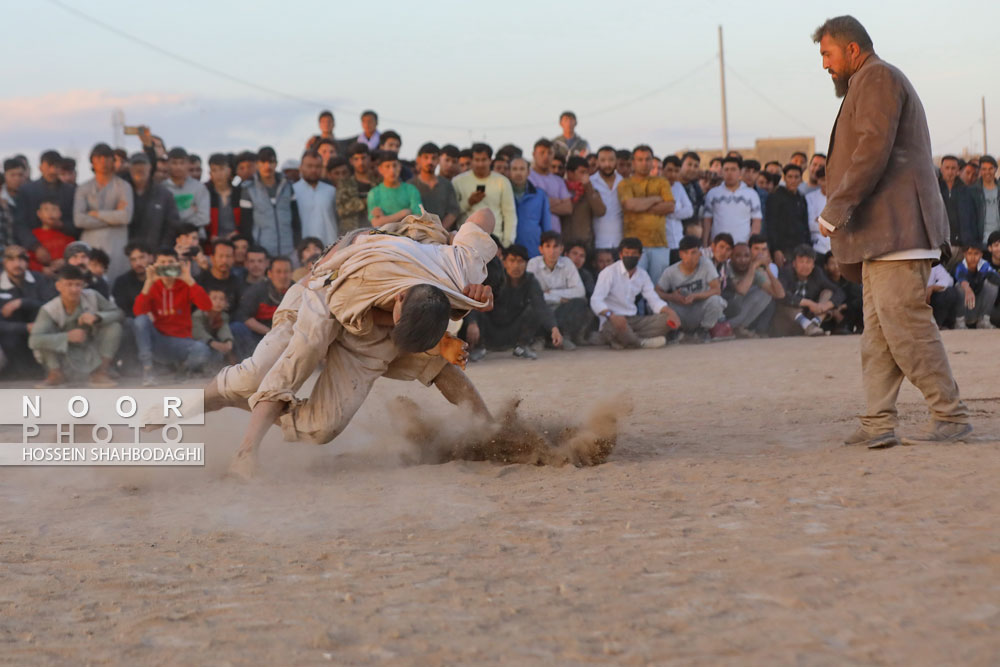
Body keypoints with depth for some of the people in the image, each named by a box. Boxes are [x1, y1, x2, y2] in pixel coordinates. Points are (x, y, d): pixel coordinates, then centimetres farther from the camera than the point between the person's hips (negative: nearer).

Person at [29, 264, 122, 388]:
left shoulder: (92, 297, -14)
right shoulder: (48, 310, -21)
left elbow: (118, 313, -7)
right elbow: (33, 340, -33)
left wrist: (97, 317, -29)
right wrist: (67, 337, -42)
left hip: (92, 358, 2)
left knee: (114, 326, -16)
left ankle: (101, 373, -13)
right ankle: (56, 374, -9)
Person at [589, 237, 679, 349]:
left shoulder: (642, 274, 9)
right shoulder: (609, 272, -10)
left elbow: (654, 300, 8)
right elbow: (595, 301, -19)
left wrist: (671, 312, -13)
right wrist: (611, 315, -40)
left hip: (634, 321, 7)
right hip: (612, 321, -7)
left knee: (666, 320, -12)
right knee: (619, 325, -41)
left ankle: (624, 340, -21)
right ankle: (641, 342, -10)